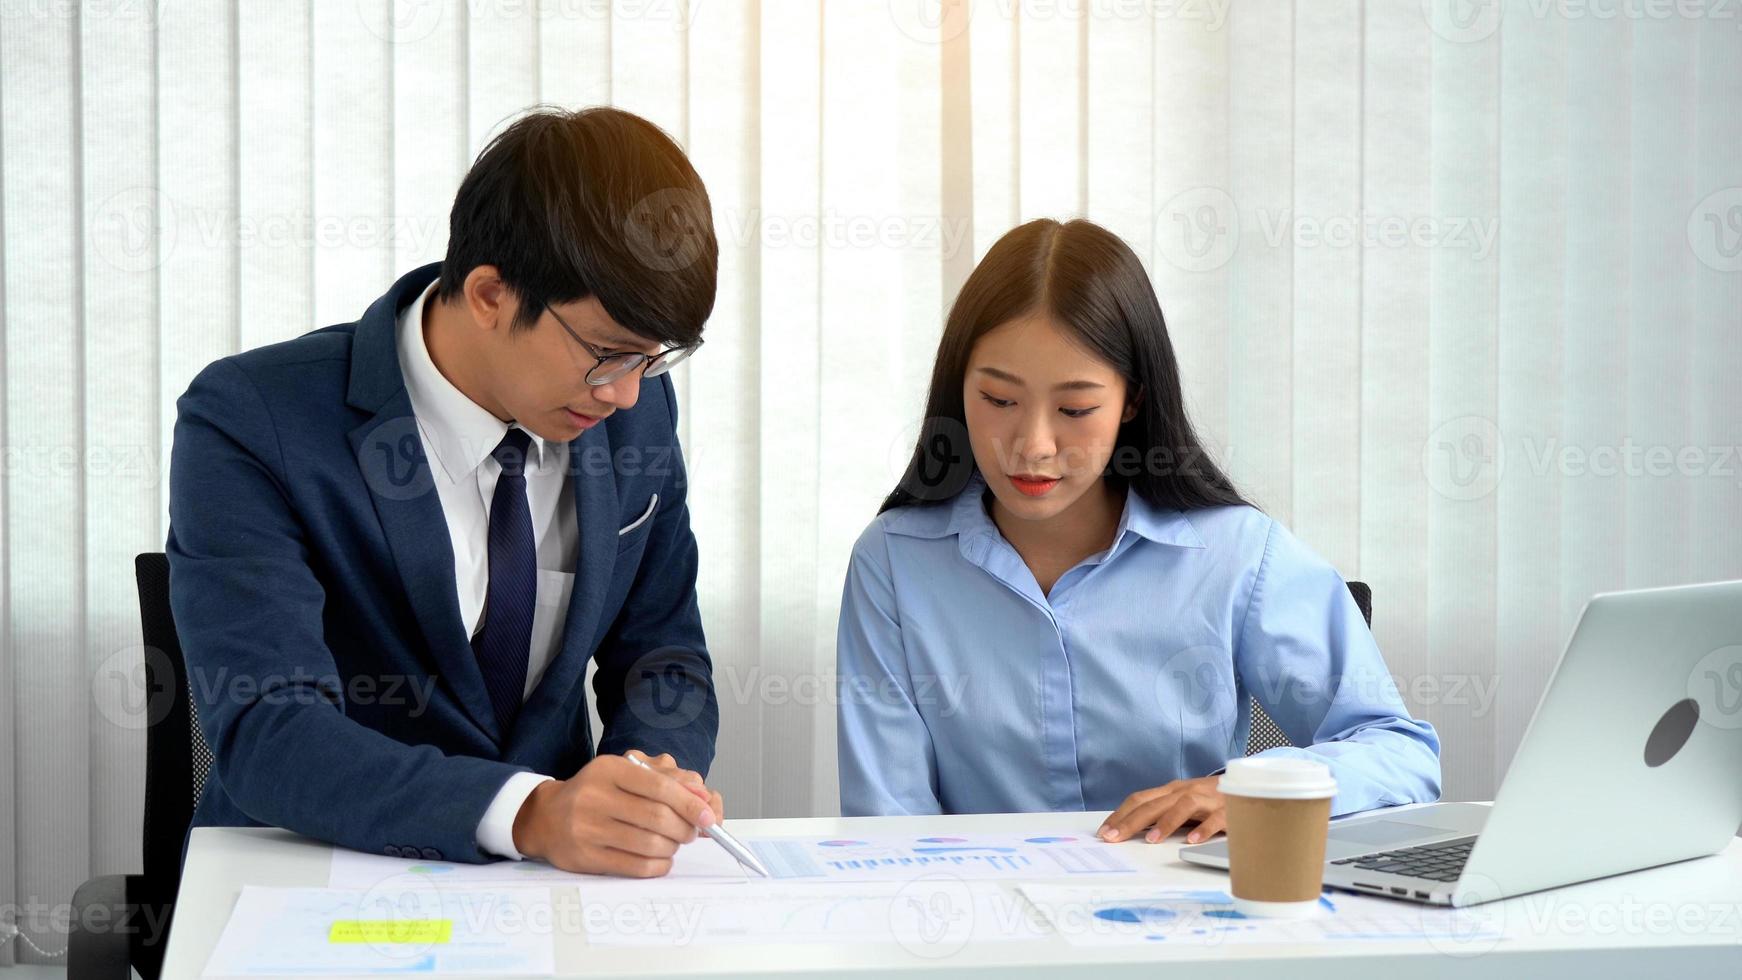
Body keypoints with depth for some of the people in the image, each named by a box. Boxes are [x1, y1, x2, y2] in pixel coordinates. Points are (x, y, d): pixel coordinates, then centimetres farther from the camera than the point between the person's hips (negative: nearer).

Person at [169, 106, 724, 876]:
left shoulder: (638, 405, 0)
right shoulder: (251, 426, -15)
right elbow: (267, 734, -23)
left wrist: (656, 777, -12)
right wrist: (531, 813, -36)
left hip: (553, 883, 4)